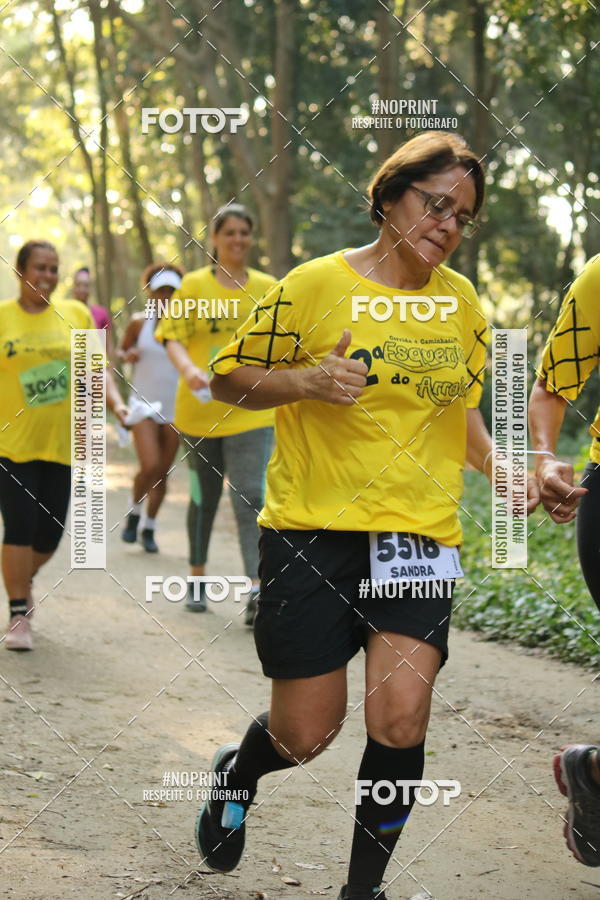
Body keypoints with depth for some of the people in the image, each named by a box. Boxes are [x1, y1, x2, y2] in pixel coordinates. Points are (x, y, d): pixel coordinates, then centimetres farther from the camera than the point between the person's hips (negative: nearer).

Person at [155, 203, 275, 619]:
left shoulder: (268, 288, 6)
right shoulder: (194, 286, 0)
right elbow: (174, 338, -5)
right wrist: (188, 369, -25)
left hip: (251, 411, 0)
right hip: (201, 409, 0)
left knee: (251, 499, -12)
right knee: (204, 498, 12)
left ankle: (258, 591, -19)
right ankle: (197, 581, 28)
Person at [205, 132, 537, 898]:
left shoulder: (462, 302, 8)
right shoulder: (316, 284, -6)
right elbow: (230, 377, -1)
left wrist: (501, 468, 5)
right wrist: (308, 381, -19)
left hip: (420, 533, 3)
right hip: (312, 528, -3)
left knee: (400, 719, -12)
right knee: (306, 734, 2)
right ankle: (236, 773, 38)